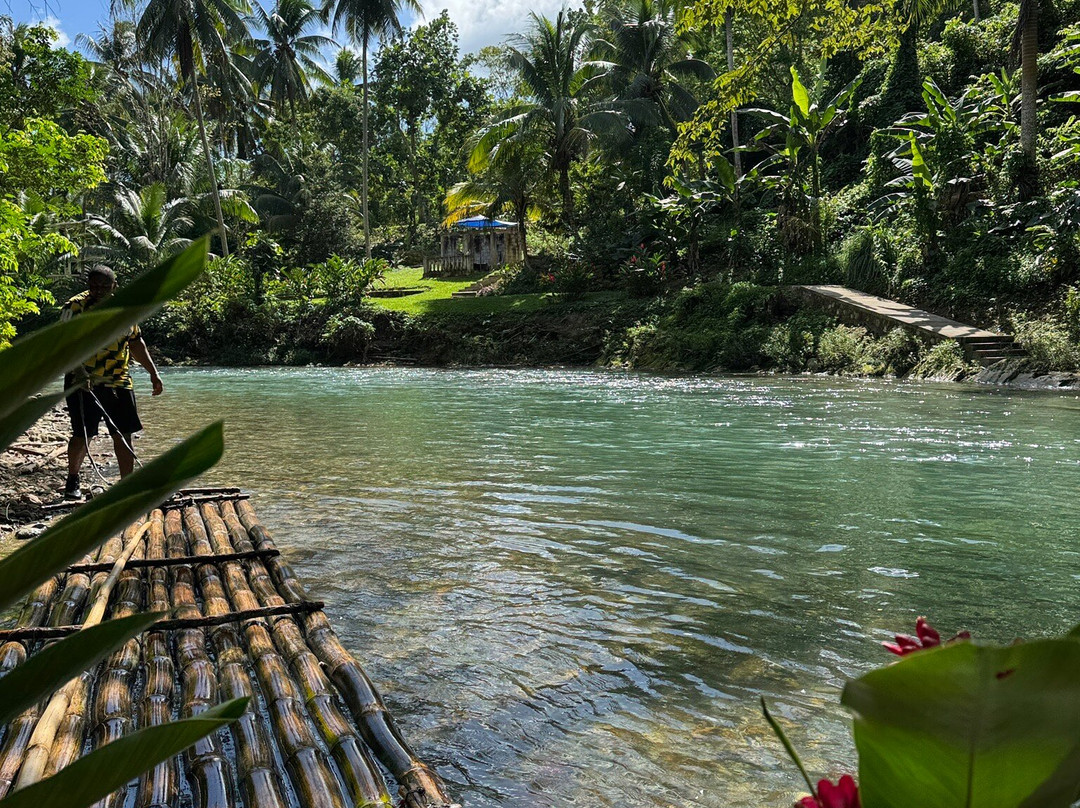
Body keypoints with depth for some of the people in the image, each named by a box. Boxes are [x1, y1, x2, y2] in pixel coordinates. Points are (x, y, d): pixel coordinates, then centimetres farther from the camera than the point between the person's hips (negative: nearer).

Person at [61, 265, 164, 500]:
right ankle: (72, 481, 23)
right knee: (82, 435, 0)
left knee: (123, 435, 3)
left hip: (118, 383, 4)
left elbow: (136, 342, 20)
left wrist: (153, 372, 15)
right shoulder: (75, 307, -7)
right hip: (84, 384, -4)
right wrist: (78, 370, -32)